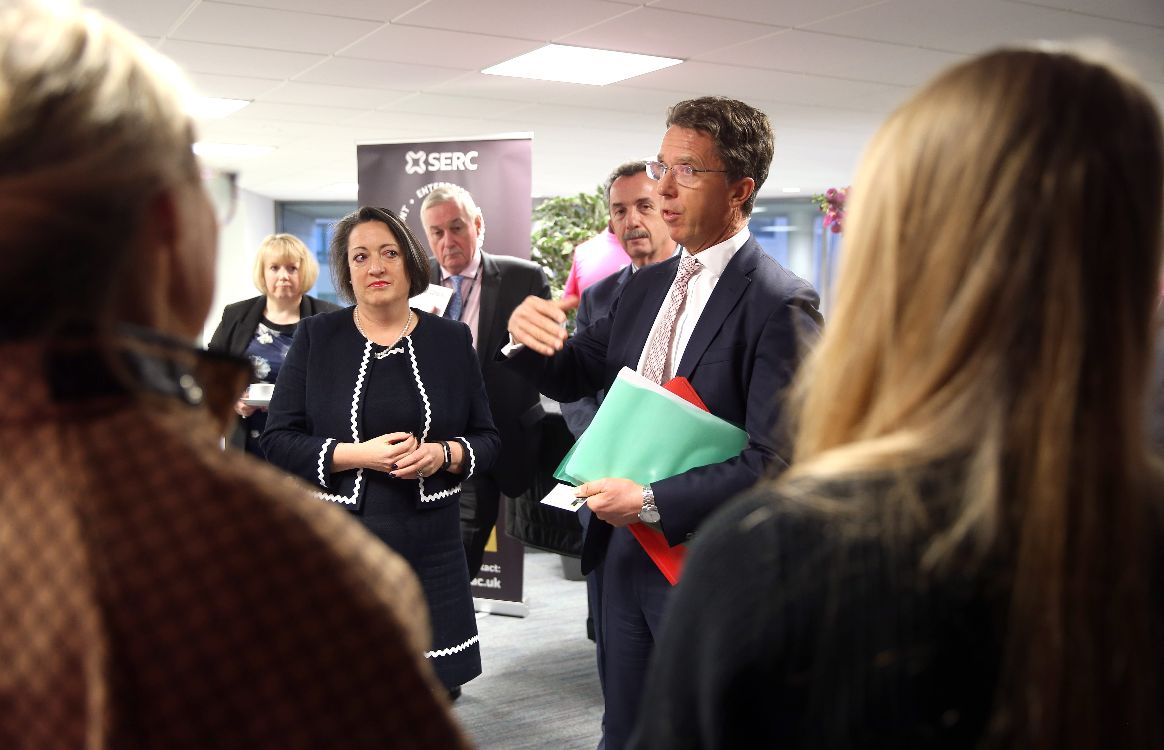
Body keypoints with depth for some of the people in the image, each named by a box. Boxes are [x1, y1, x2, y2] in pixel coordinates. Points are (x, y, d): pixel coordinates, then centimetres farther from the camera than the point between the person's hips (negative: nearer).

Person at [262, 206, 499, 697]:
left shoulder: (451, 339, 7)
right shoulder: (316, 337, 4)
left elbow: (487, 439, 9)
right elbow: (277, 441, 0)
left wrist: (443, 454, -11)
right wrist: (355, 455, -14)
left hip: (430, 550, 1)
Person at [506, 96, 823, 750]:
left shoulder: (779, 303, -17)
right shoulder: (647, 286, 7)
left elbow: (775, 462, -21)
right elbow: (576, 376, 11)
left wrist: (654, 502, -22)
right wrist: (534, 336, -10)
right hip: (621, 550, 7)